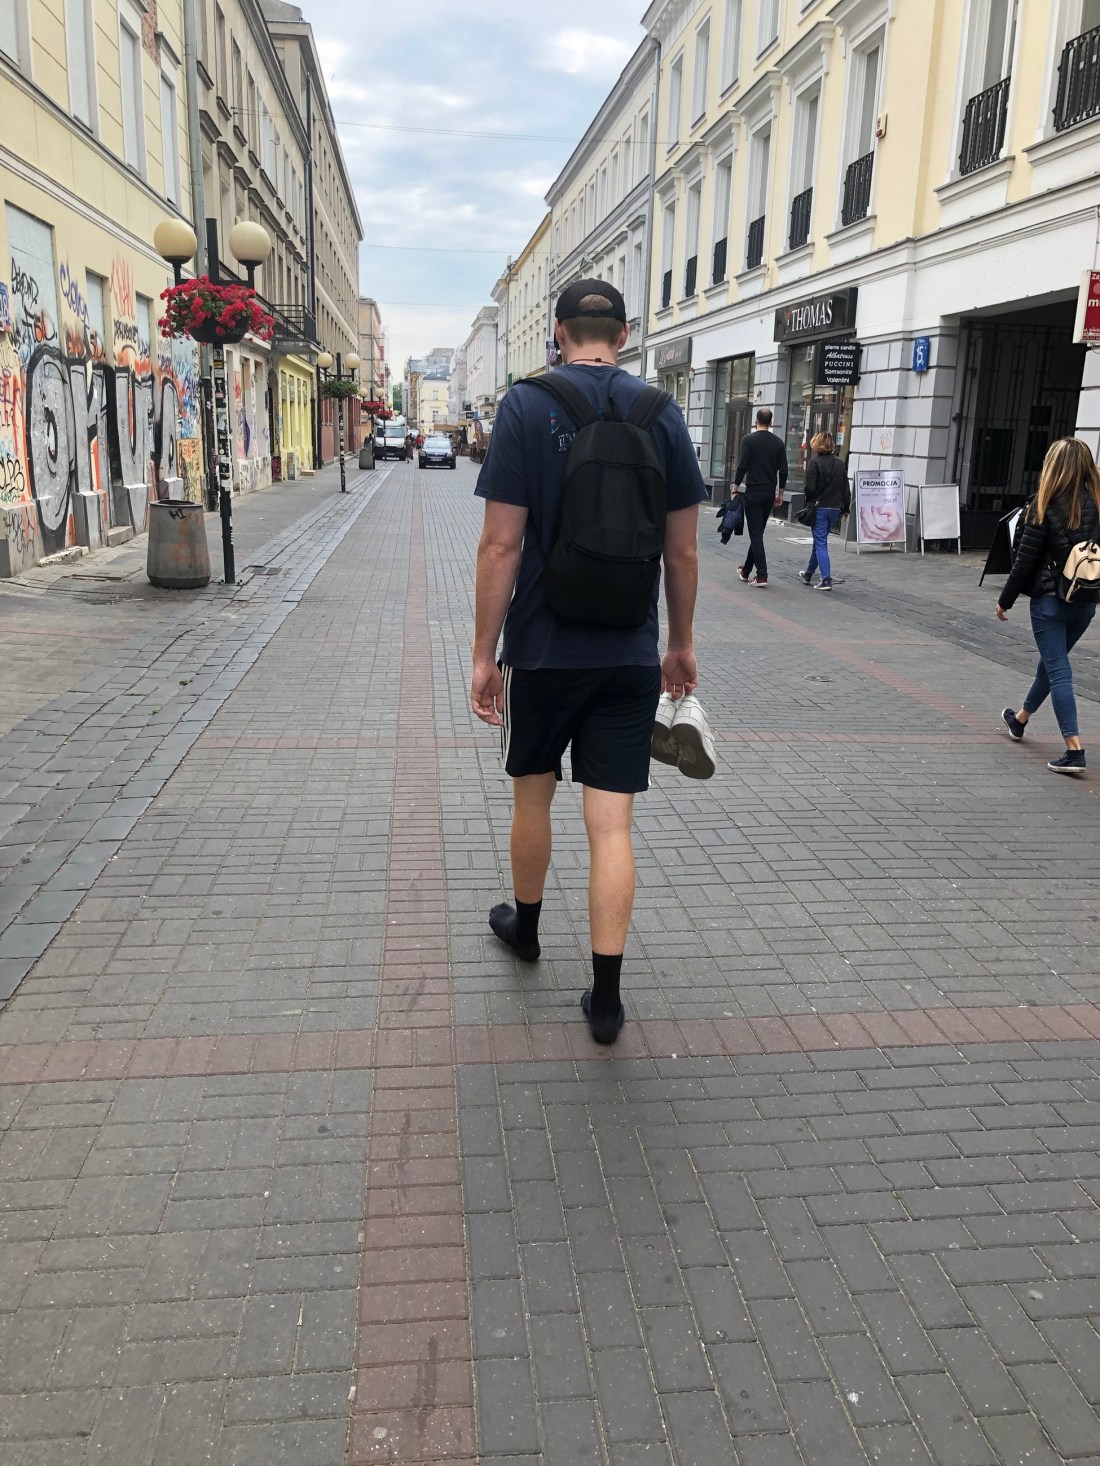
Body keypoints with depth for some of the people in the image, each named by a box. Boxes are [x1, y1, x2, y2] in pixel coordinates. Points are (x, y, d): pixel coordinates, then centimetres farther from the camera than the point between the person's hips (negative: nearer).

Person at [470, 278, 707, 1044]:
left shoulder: (526, 406, -5)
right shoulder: (662, 413, 2)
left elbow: (502, 543, -11)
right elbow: (684, 549, 4)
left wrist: (483, 654, -4)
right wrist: (681, 644, 15)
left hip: (543, 648, -1)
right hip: (630, 654, 2)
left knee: (533, 793, 20)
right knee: (612, 823, 3)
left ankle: (526, 926, 40)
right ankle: (606, 994, 5)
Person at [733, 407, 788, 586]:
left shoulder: (749, 439, -7)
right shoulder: (778, 443, 7)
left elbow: (742, 467, -13)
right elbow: (783, 471, 6)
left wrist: (735, 489, -5)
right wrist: (780, 494, 14)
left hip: (753, 492, -5)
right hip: (770, 494, 5)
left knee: (756, 534, -6)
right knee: (758, 532, 16)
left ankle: (762, 575, -14)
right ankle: (746, 570, 28)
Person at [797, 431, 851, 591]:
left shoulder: (815, 462, -9)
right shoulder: (839, 463, 8)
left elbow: (810, 487, -13)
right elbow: (846, 489, 8)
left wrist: (809, 504, 2)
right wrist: (845, 509, 14)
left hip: (819, 508, -6)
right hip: (835, 508, 6)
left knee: (820, 544, -4)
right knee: (819, 541, 19)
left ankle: (826, 579, -15)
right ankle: (808, 574, 33)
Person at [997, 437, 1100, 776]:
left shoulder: (1046, 506, -11)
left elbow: (1025, 560, -10)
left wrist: (1005, 600, -1)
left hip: (1050, 599, -6)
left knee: (1058, 670, -3)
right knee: (1052, 661, 22)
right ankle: (1021, 719, 43)